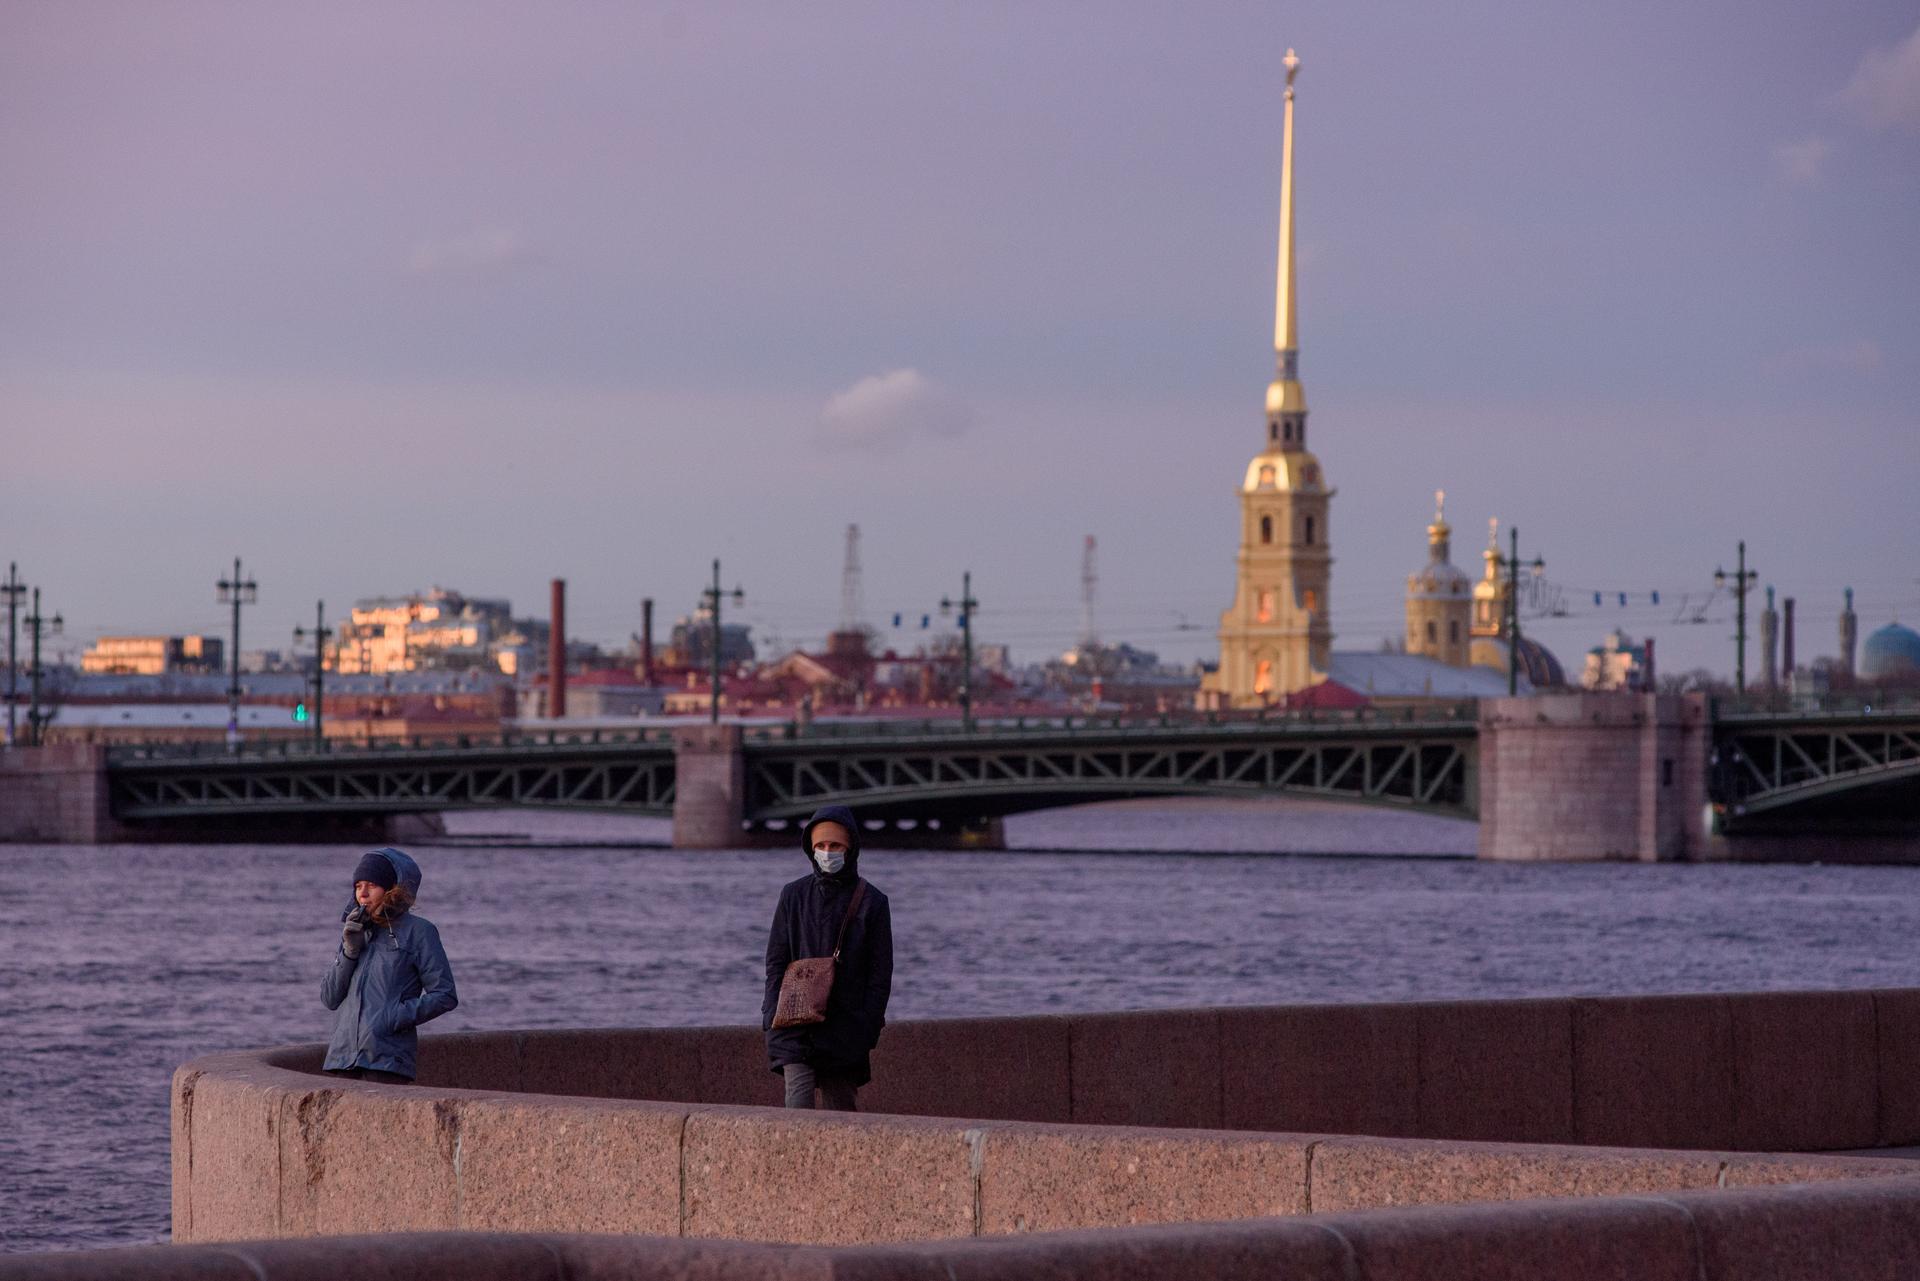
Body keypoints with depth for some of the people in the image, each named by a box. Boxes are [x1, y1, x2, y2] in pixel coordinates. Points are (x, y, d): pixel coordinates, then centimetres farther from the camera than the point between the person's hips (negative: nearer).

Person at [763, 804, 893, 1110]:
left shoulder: (872, 902, 2)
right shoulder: (794, 895, 8)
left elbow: (880, 974, 1)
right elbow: (775, 962, 9)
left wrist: (869, 1030, -6)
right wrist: (775, 1014, -3)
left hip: (844, 1024, -1)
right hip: (795, 1023, 1)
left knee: (841, 1106, 5)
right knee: (798, 1103, -13)